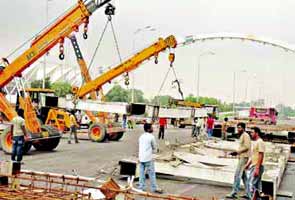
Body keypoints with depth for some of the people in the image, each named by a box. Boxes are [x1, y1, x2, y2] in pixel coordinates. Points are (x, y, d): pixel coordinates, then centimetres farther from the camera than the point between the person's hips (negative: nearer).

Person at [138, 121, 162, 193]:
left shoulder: (141, 136, 10)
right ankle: (154, 188, 6)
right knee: (152, 173, 2)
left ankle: (141, 187, 14)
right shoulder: (151, 137, -11)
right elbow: (154, 147, -1)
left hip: (141, 157, 7)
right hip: (148, 158, -7)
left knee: (142, 173, 11)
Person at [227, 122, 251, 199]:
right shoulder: (242, 136, 19)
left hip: (244, 157, -10)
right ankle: (248, 193, 16)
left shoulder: (245, 135, -10)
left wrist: (237, 152, -19)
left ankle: (234, 193, -14)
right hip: (241, 157, 10)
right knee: (243, 175, 12)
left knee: (237, 175, -13)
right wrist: (237, 153, 11)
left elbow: (246, 147, -19)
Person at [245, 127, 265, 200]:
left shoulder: (260, 142, -13)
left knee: (252, 185, -13)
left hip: (257, 167, -10)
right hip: (253, 166, 10)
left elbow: (261, 156, -20)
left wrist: (257, 168, -23)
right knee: (256, 186, 12)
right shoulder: (255, 142, 17)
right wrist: (248, 164, 22)